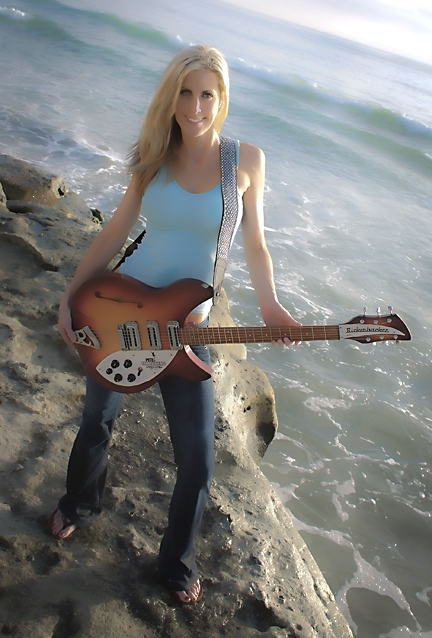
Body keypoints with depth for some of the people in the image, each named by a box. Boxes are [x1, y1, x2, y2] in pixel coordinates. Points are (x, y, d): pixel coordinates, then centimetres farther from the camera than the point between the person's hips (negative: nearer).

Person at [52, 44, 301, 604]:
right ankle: (79, 504, 49)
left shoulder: (246, 160, -6)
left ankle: (177, 562, 26)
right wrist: (69, 297, 0)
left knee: (197, 459, -2)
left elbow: (254, 245, 0)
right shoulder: (154, 157, -3)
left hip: (187, 326, -1)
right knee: (98, 418, 16)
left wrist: (269, 307, -16)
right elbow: (115, 233, 3)